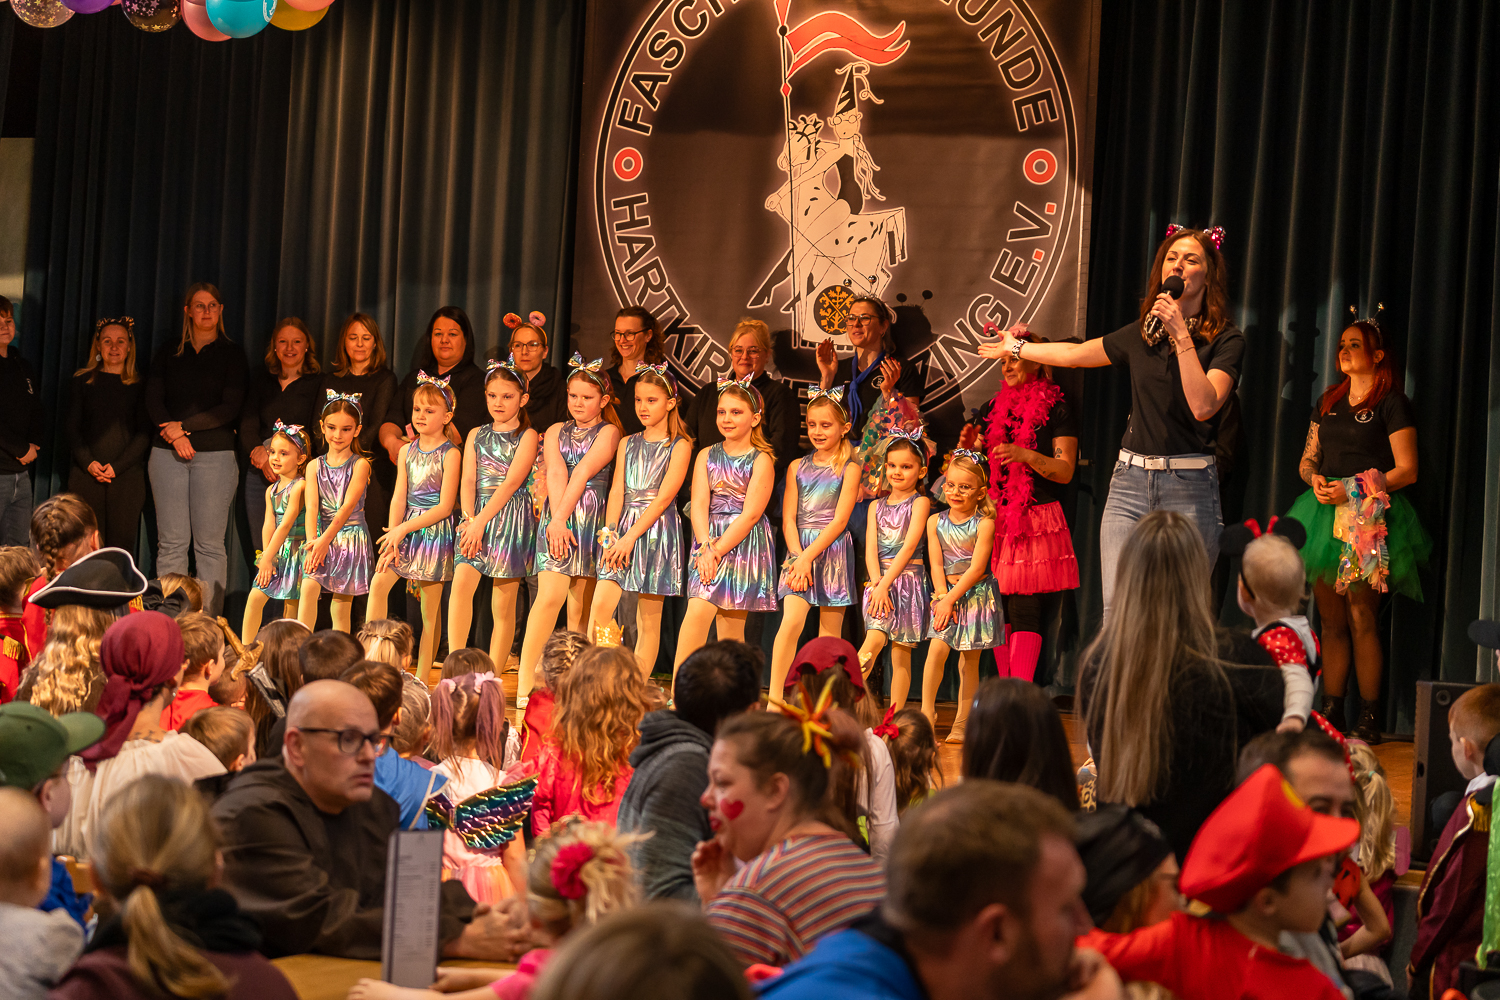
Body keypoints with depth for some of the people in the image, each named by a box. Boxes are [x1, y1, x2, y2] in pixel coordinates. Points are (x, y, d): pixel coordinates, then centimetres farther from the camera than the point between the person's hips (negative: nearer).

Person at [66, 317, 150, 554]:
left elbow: (144, 434, 2)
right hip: (86, 474, 1)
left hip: (127, 475, -1)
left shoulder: (140, 385, 8)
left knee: (122, 542, -6)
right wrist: (89, 463, -8)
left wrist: (116, 467, -9)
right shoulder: (83, 381, 11)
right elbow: (73, 428, 8)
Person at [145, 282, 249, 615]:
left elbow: (230, 407, -2)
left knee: (210, 544, -5)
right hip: (168, 452, 2)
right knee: (171, 542, -2)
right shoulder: (169, 353, 14)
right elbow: (153, 400, 6)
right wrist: (174, 436, -11)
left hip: (215, 453, -2)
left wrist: (184, 426, -8)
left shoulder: (231, 353, 7)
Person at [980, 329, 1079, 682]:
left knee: (1025, 610, -11)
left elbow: (1064, 471, -6)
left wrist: (1026, 455, -21)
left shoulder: (1055, 410, 0)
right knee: (999, 608, 3)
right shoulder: (996, 408, 16)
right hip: (996, 519, 5)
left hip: (1036, 519, -5)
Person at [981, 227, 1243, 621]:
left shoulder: (1226, 339, -2)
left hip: (1189, 488, -4)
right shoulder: (1141, 333, 13)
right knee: (1115, 610, -7)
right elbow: (1075, 353, 30)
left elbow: (1204, 406, -17)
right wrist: (1016, 348, 42)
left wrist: (1182, 336, -17)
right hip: (1131, 481, 4)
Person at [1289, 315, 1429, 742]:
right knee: (1331, 620, 3)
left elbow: (1407, 471, -5)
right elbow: (1308, 459, 22)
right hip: (1326, 514, 6)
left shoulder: (1392, 403, -1)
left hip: (1369, 517, -6)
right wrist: (1315, 479, -2)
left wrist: (1352, 490, -14)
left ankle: (1368, 718, -6)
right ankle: (1331, 712, 6)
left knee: (1361, 618, -10)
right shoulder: (1329, 403, 18)